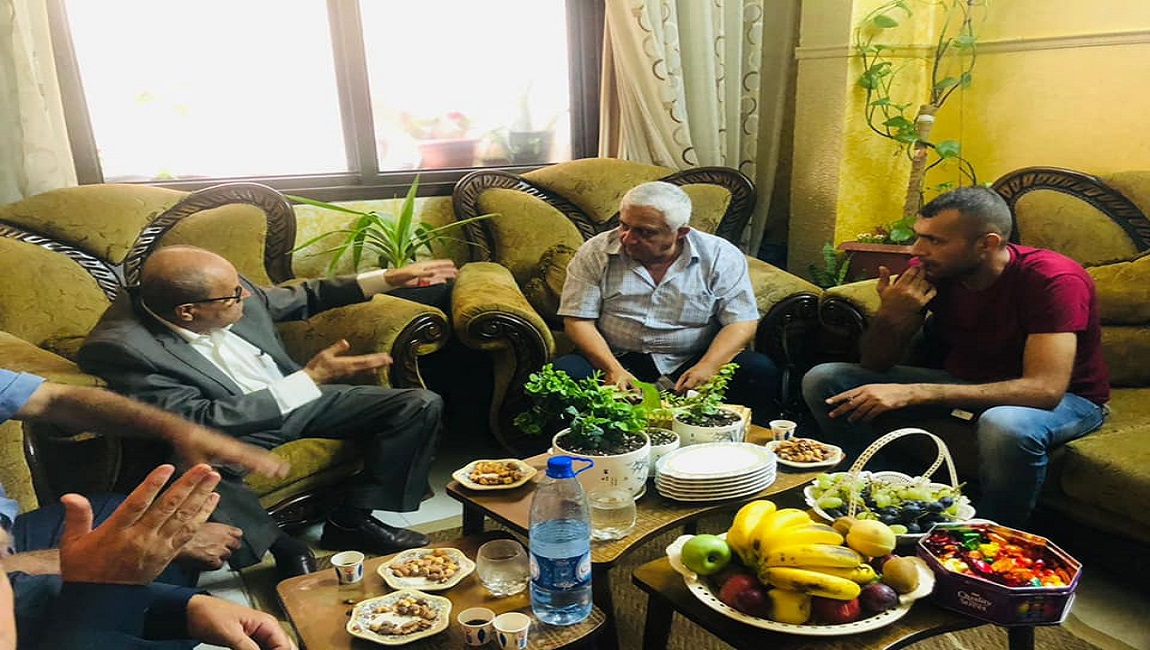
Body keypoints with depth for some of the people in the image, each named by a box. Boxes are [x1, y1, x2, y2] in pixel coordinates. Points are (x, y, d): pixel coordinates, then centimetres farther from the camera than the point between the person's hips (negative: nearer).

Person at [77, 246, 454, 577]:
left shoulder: (227, 293, -9)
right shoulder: (120, 347, -25)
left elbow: (300, 297, 10)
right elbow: (200, 420, -26)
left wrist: (388, 279, 5)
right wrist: (311, 378, -29)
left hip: (299, 399, 6)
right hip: (230, 429, -5)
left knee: (421, 405, -5)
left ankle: (352, 518, 2)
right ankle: (282, 548, -14)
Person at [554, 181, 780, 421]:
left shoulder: (720, 257, -3)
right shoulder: (595, 253, -2)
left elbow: (741, 322, -5)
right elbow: (579, 320, -4)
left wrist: (708, 366, -24)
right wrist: (613, 370, -20)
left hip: (692, 363, 0)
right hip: (619, 360, 0)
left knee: (761, 371, -25)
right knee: (565, 372, -29)